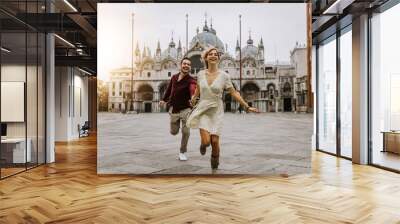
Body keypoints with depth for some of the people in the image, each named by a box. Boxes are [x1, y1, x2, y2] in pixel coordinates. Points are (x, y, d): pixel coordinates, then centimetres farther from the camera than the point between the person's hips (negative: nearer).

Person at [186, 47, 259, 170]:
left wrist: (247, 106, -4)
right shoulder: (200, 74, -2)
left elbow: (234, 93, -3)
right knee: (206, 141, -14)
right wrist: (193, 98, 11)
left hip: (216, 111, 0)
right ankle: (203, 144, 26)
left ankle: (215, 164, 29)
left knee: (215, 142, -2)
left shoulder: (224, 75, -8)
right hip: (203, 110, 1)